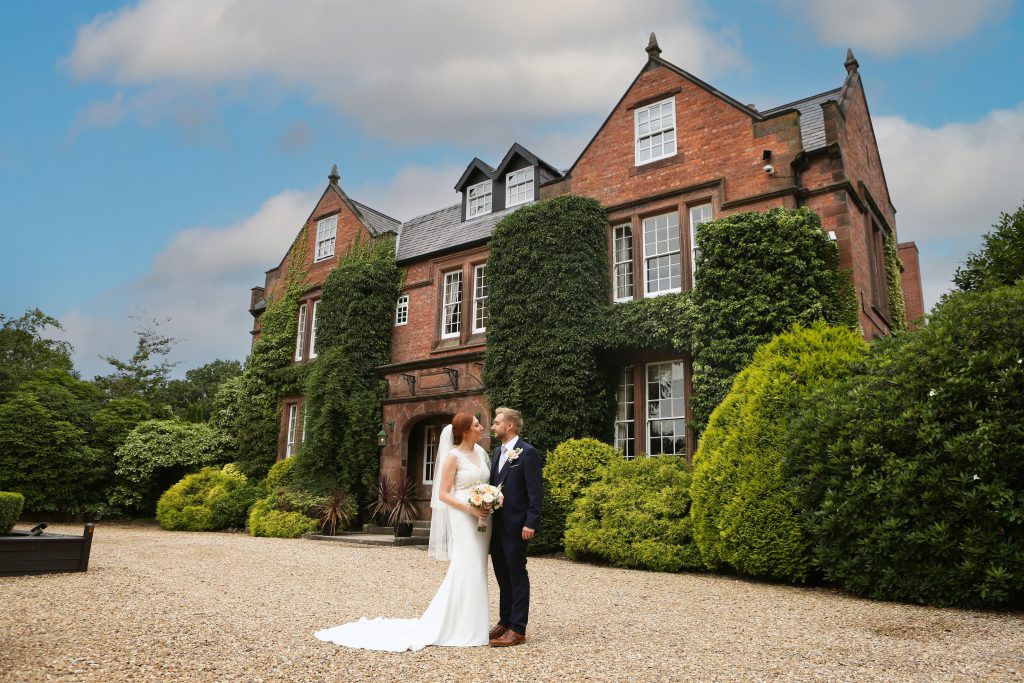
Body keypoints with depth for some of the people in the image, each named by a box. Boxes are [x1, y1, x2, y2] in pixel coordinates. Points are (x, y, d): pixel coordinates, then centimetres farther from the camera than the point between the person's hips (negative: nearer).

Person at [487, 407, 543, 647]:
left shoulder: (528, 453, -12)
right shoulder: (497, 452, 13)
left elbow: (535, 491, -15)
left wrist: (530, 523, -19)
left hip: (516, 526, -8)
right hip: (497, 524, 8)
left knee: (517, 576, 1)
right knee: (502, 575, 15)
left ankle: (517, 630, 9)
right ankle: (505, 621, 27)